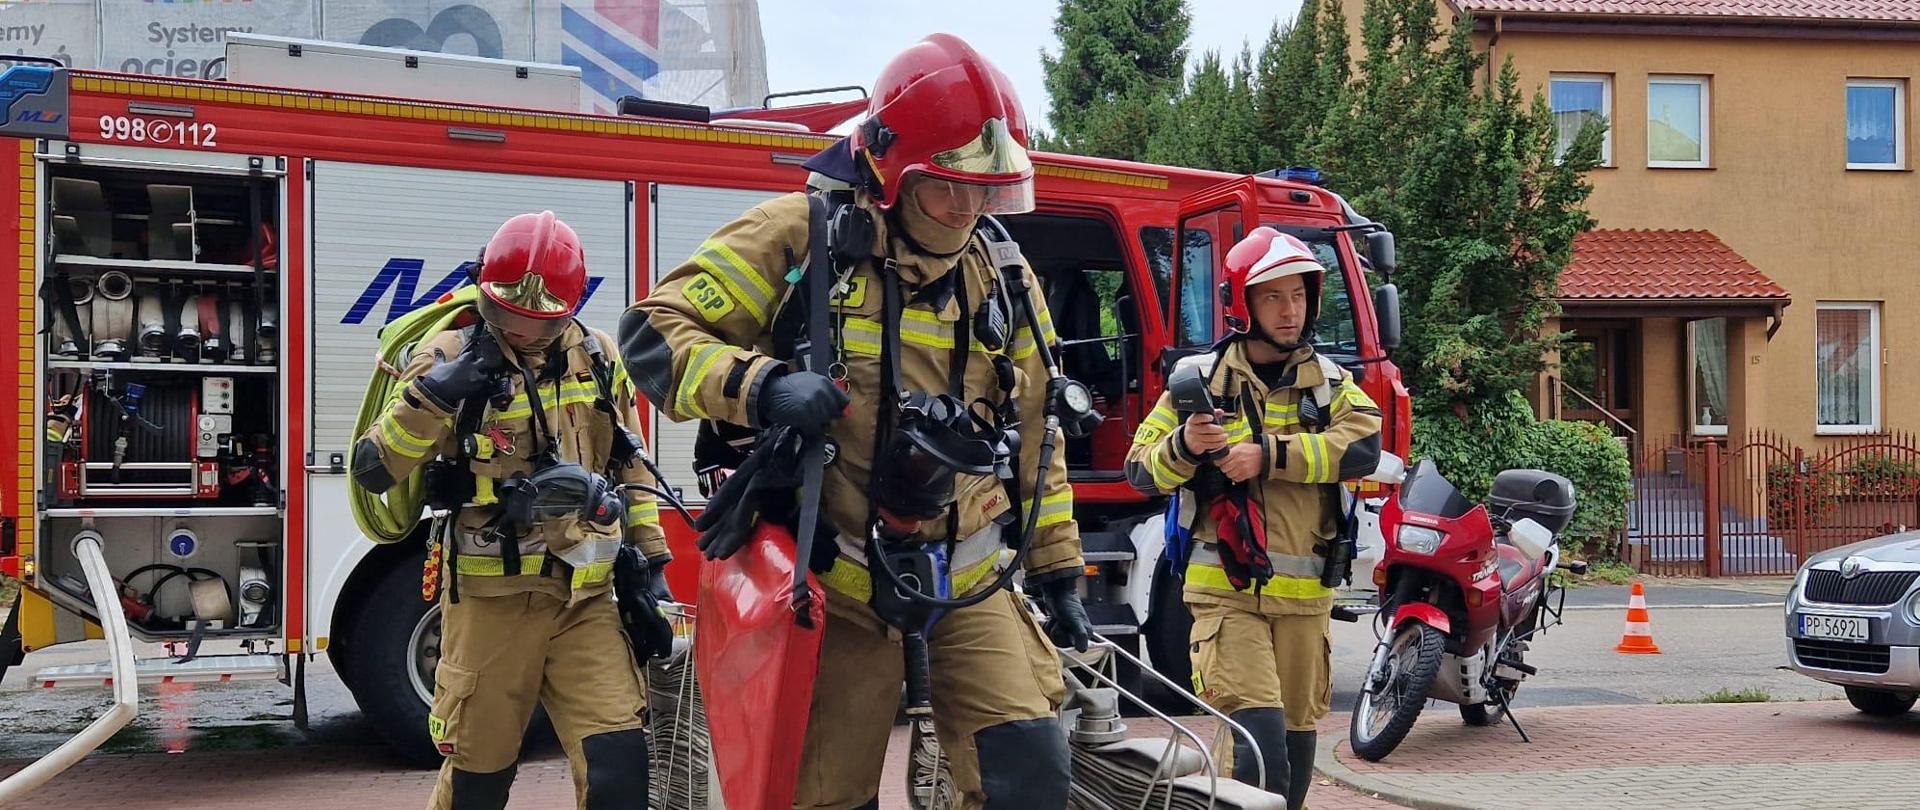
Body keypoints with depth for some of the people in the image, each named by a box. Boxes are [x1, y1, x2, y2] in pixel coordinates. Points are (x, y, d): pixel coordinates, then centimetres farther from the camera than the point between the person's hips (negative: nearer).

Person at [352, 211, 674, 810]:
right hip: (491, 601, -2)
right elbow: (373, 471, -11)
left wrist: (651, 563, 12)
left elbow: (630, 466, 16)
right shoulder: (449, 359, -6)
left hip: (584, 599, 3)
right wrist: (431, 397, -25)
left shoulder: (599, 359, 6)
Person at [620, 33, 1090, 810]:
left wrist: (1059, 570, 15)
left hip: (967, 578, 3)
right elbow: (654, 334, -11)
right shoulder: (800, 236, -9)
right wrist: (761, 386, -29)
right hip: (837, 579, -3)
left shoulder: (1004, 275, 6)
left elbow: (1033, 436, 15)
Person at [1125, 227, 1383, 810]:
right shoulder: (1201, 379, 3)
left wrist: (1268, 455, -20)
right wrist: (1184, 445, -20)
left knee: (1295, 735, 14)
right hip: (1225, 587, -3)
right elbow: (1140, 470, 2)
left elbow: (1363, 448, -12)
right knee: (1258, 732, -18)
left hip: (1303, 593, 3)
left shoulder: (1331, 384, 7)